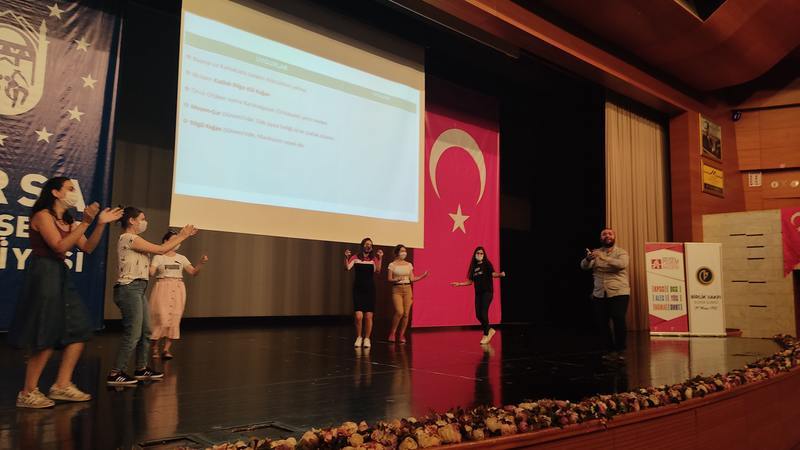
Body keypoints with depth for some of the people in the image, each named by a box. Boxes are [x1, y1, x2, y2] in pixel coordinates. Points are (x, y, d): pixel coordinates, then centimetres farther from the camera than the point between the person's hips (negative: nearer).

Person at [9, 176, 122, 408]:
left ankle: (62, 385, 12)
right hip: (43, 274, -9)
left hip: (61, 275, 9)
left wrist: (101, 223, 1)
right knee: (46, 337, -6)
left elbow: (88, 248, 10)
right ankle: (28, 393, 7)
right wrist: (85, 222, -19)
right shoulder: (43, 215, -9)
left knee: (79, 330, 5)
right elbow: (60, 247, -19)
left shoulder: (68, 221, 15)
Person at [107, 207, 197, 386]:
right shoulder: (129, 238, -13)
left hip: (137, 289, 11)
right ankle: (115, 374, -1)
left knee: (145, 331, 15)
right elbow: (161, 250, -14)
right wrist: (183, 236, -7)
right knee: (132, 334, -8)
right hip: (129, 289, -11)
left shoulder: (132, 239, 19)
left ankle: (141, 369, 25)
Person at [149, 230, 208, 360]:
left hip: (178, 290, 3)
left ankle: (166, 349, 6)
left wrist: (201, 263, -10)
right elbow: (151, 273, -10)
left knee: (174, 319, -1)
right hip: (162, 289, -3)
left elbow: (193, 272, 6)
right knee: (161, 318, -8)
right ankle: (154, 348, 10)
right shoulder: (158, 257, 3)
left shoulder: (182, 258, 12)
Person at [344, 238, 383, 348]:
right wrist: (346, 257, -23)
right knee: (358, 316, -7)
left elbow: (377, 270, -10)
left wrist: (380, 258, -16)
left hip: (369, 289, 1)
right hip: (358, 289, -1)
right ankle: (358, 338, 14)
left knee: (368, 316, 1)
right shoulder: (355, 257, 2)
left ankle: (367, 339, 16)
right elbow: (347, 268, -11)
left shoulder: (373, 259, 5)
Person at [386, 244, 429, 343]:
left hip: (408, 289, 4)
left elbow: (412, 279, 11)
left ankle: (401, 335, 12)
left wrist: (422, 276, 1)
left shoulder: (409, 265, 11)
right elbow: (389, 279, -3)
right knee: (399, 312, -17)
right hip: (397, 289, -4)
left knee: (406, 313, -1)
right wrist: (397, 279, -21)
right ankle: (392, 333, 3)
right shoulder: (392, 265, 0)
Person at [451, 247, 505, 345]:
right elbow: (470, 281, 19)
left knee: (483, 313, -12)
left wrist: (500, 274, -36)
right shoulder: (474, 267, 12)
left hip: (487, 292, -5)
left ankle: (486, 335, 2)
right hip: (478, 293, 5)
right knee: (478, 314, 1)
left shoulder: (487, 264, -1)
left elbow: (493, 274, -17)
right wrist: (459, 284, 14)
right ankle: (489, 330, 23)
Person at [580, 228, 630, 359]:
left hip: (618, 293, -3)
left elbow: (622, 264, -20)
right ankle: (611, 350, 18)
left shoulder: (621, 252, 2)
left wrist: (604, 258, -33)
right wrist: (588, 259, -29)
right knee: (601, 323, 3)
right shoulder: (596, 252, 9)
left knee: (619, 321, -14)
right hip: (599, 294, 3)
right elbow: (584, 266, -6)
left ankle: (620, 350, 4)